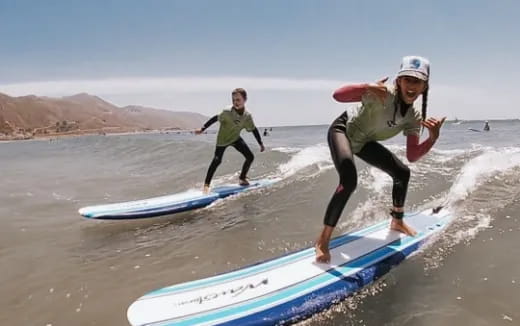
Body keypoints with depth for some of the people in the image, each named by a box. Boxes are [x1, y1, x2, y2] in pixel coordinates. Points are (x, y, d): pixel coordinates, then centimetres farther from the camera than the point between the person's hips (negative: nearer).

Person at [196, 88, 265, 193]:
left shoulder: (247, 116, -15)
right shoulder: (227, 112, -28)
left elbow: (254, 129, -3)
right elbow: (215, 119, -18)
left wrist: (261, 144, 4)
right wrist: (202, 129, -16)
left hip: (236, 138, 5)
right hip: (223, 139, -4)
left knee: (250, 157, -2)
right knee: (217, 160, -15)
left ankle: (242, 178, 18)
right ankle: (206, 184, -7)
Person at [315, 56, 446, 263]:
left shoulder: (414, 118, -10)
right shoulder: (383, 94, -30)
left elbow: (412, 156, -9)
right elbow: (338, 96, -39)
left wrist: (433, 138, -24)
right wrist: (368, 87, -54)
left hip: (364, 142, 8)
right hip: (342, 131, -8)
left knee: (402, 172, 12)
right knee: (349, 181, -30)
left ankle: (397, 221, 36)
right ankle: (322, 240, -20)